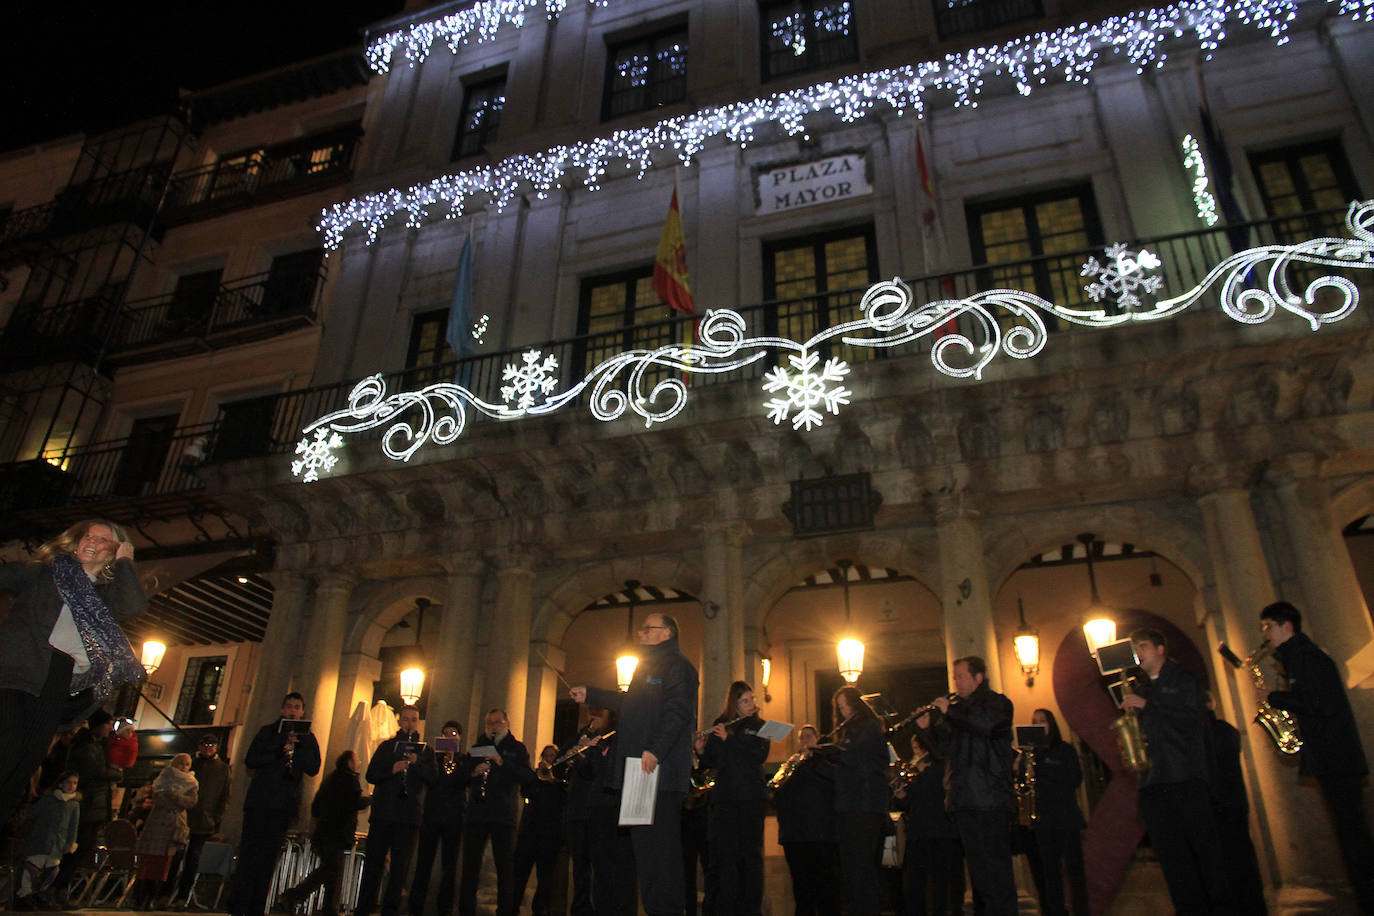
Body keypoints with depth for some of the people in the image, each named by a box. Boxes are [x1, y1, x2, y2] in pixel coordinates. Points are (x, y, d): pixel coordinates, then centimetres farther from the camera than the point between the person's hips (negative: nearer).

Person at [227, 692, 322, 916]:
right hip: (258, 799, 0)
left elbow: (313, 768, 2)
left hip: (283, 804, 0)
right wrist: (280, 751, -11)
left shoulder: (307, 738, 14)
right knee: (248, 853, -7)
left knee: (268, 856, 0)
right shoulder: (267, 731, 13)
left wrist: (295, 748, -10)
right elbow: (250, 760, 2)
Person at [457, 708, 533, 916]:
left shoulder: (516, 748, 9)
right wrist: (473, 773, -7)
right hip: (476, 813, 3)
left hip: (504, 815, -2)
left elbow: (528, 777, -5)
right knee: (470, 866, 4)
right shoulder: (477, 747, 18)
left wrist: (503, 763, -17)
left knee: (506, 867, -2)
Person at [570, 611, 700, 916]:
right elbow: (630, 703, 35)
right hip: (642, 771, 10)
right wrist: (590, 695, 38)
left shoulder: (675, 664, -8)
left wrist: (655, 750, -28)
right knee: (645, 842, 12)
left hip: (660, 769, -10)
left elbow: (678, 711, -20)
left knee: (658, 843, -9)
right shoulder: (650, 665, 24)